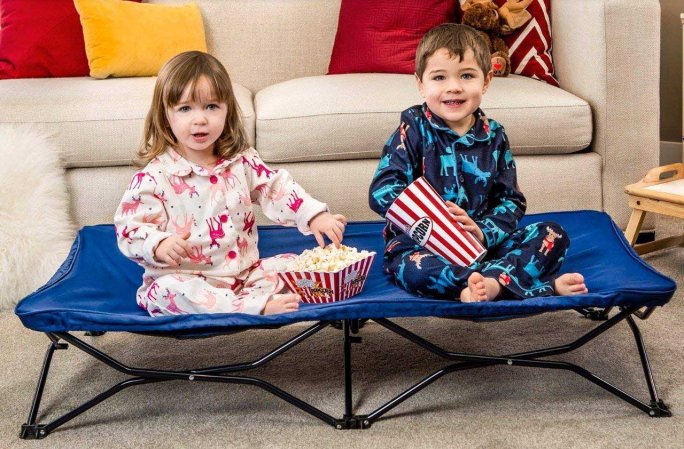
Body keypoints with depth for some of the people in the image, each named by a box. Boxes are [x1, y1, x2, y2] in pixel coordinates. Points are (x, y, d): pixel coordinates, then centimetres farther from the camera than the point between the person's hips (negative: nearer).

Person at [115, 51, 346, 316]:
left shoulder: (242, 162, 4)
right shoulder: (155, 176, -10)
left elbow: (276, 189, 9)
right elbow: (130, 229, -11)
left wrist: (314, 215, -7)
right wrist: (159, 245, -33)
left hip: (244, 272, 5)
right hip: (183, 279, -4)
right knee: (167, 290, -35)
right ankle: (258, 306, -39)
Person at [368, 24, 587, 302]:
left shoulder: (493, 136, 5)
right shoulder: (414, 129, -5)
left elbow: (511, 199, 5)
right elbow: (382, 191, -14)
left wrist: (484, 232, -16)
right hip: (420, 244, -4)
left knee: (554, 236, -9)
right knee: (413, 268, -38)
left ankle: (490, 282, -33)